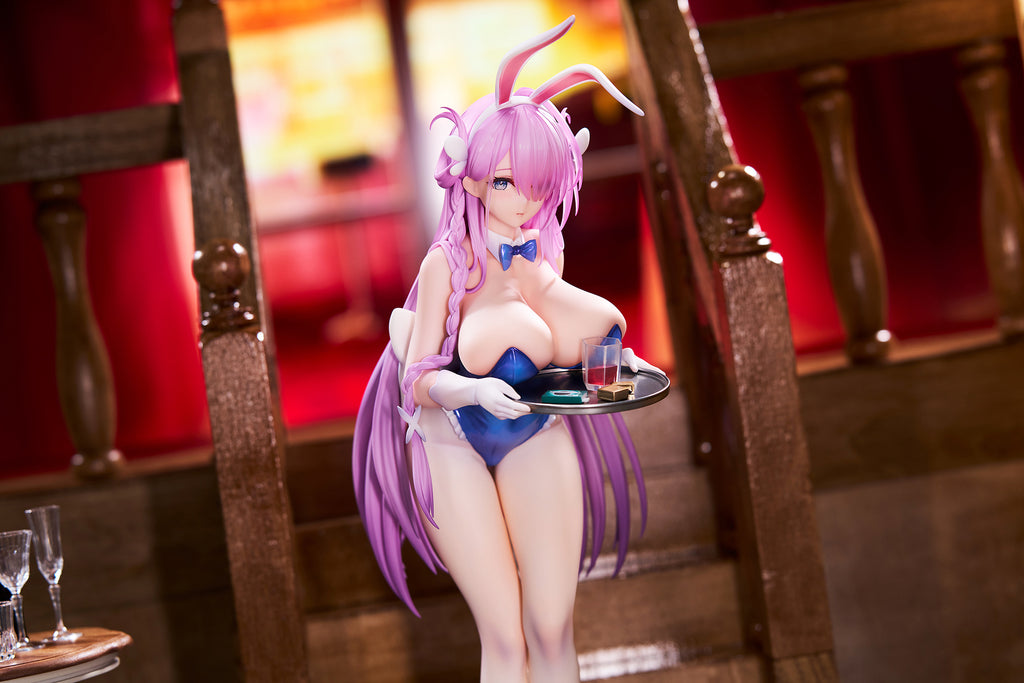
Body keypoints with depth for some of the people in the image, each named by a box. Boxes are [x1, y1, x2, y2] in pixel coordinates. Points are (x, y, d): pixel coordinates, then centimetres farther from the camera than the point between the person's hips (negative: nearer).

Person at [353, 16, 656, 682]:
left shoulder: (546, 254, -5)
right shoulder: (449, 260, -18)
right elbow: (417, 380, -20)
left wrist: (617, 360, -6)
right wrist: (472, 390, -39)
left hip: (535, 439, 4)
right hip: (454, 445, -4)